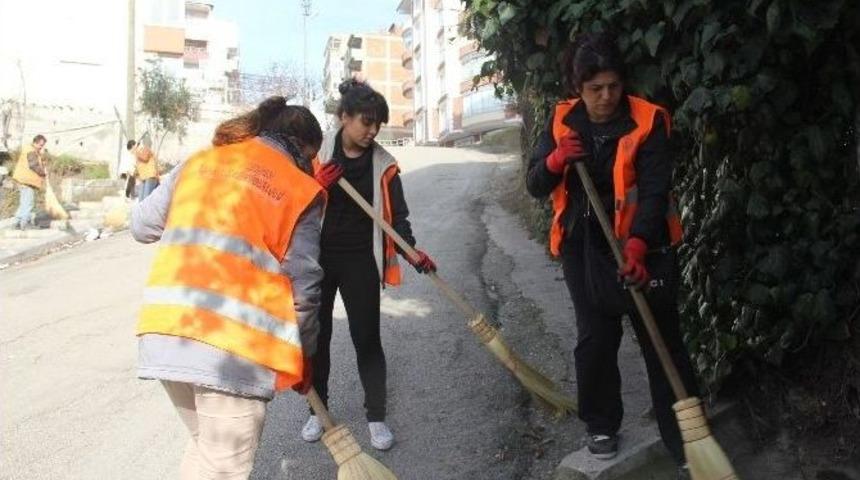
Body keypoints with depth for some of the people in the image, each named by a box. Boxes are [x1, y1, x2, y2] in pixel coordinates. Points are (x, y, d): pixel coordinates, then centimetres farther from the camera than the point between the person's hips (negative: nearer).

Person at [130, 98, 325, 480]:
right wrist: (302, 360, 12)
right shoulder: (301, 191, 2)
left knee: (204, 446, 25)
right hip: (234, 347, -5)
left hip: (164, 334, 6)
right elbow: (303, 288, 0)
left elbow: (142, 226, 20)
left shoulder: (198, 163, 14)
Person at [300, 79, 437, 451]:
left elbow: (396, 215, -4)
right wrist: (316, 187, -20)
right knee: (317, 335, 11)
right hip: (317, 258, 1)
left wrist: (412, 252, -21)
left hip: (360, 262, 0)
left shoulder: (383, 164, -3)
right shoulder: (317, 152, -4)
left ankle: (376, 415, 17)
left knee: (367, 339, 3)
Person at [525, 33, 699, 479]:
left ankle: (684, 439, 16)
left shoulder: (648, 120, -12)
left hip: (641, 249, -3)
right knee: (594, 340, 13)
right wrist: (555, 161, -22)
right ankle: (600, 424, 32)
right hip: (583, 247, 3)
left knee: (664, 343, 4)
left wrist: (637, 247, -34)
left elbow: (655, 192, -20)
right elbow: (535, 186, -1)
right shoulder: (562, 119, 0)